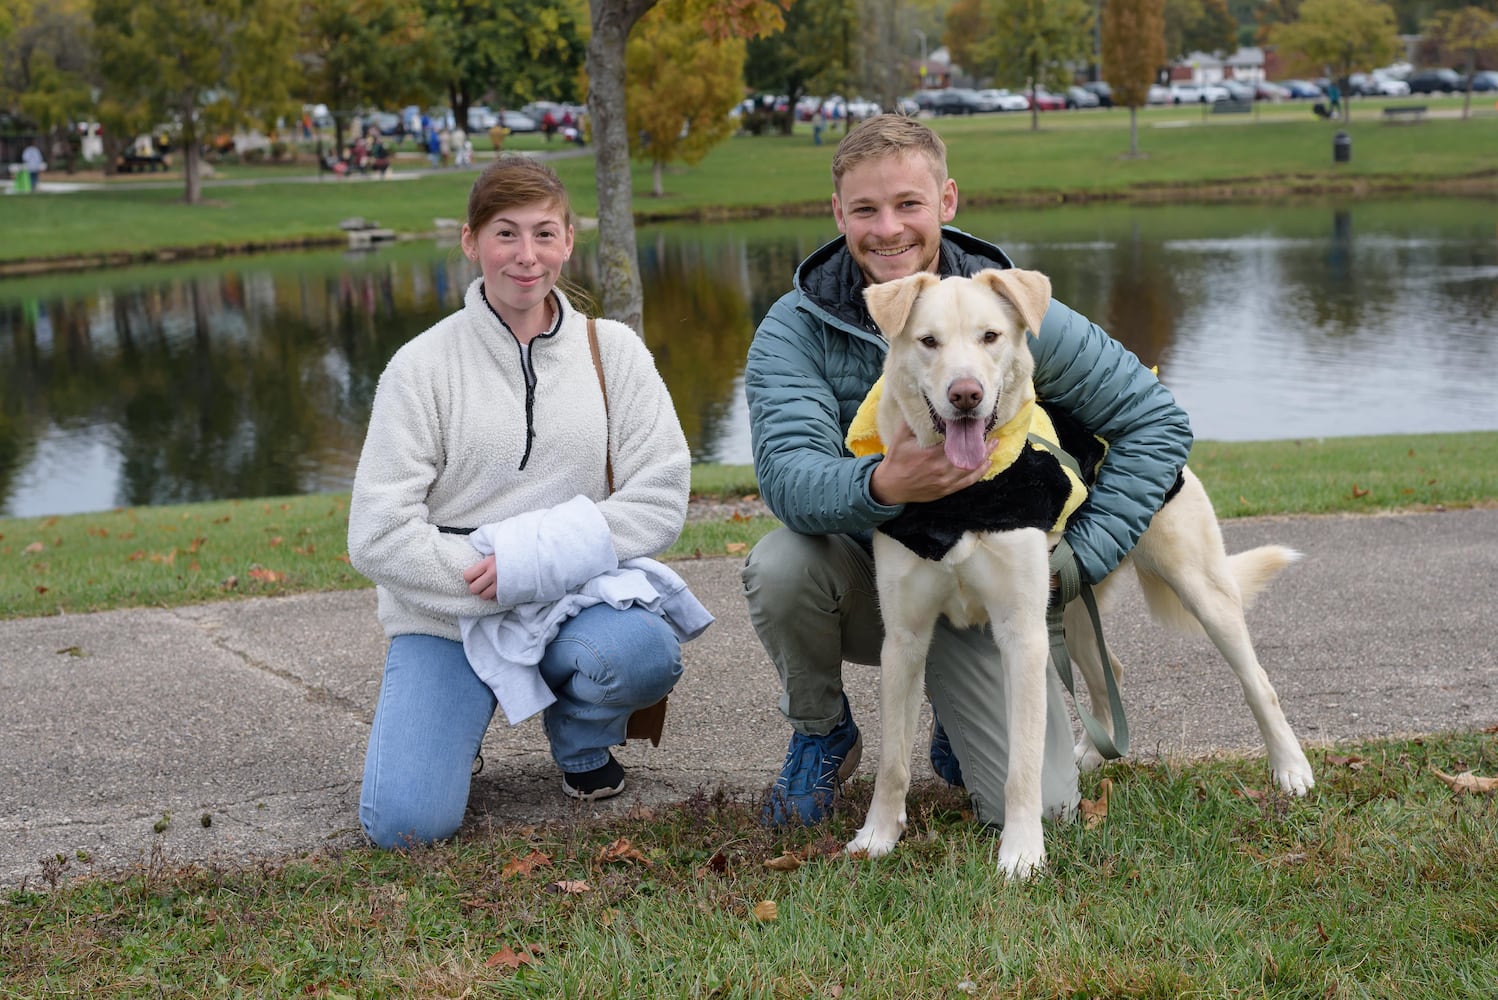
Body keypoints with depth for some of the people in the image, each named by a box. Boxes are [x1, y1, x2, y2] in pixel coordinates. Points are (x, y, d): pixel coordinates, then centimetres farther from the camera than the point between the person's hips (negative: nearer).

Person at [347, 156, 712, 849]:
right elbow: (378, 536, -9)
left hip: (577, 598, 1)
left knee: (645, 654, -34)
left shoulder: (612, 350, 3)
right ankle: (461, 719, 16)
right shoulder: (424, 365, -3)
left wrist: (535, 559, -17)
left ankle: (584, 746, 4)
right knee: (406, 823, -21)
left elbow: (660, 495, -6)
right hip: (447, 616, -1)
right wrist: (493, 584, -18)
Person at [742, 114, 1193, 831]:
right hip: (862, 573, 0)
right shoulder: (794, 329, -12)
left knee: (1036, 810, -16)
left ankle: (959, 724, 22)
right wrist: (882, 487, -48)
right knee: (778, 566, -34)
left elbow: (1157, 420, -4)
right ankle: (821, 734, -1)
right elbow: (786, 474, -27)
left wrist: (1082, 552, -13)